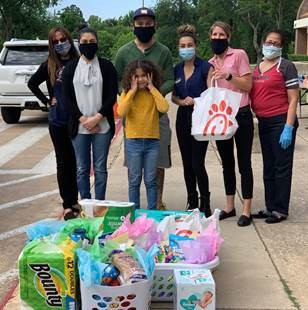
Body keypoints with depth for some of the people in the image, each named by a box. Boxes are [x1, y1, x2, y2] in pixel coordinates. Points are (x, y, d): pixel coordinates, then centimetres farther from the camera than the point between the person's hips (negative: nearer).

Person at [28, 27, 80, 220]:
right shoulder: (49, 66, 1)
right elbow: (32, 83, 12)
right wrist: (46, 101, 5)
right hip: (58, 121, 0)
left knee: (76, 161, 9)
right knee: (63, 162, 6)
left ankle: (75, 200, 23)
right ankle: (67, 205, 12)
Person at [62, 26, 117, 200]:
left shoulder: (106, 66, 3)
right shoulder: (71, 68, 7)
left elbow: (112, 96, -1)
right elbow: (67, 97, 3)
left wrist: (97, 118, -11)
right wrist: (83, 119, -8)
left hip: (102, 126, -1)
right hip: (79, 126, 1)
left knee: (100, 168, 4)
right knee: (82, 168, 5)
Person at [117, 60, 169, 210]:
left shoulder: (154, 93, 4)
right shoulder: (127, 93, 2)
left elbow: (164, 108, -16)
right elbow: (121, 112, -16)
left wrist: (152, 88, -10)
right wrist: (133, 90, -13)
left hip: (152, 141, 1)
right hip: (133, 141, -1)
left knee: (150, 181, 7)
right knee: (134, 181, 6)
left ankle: (152, 211, 15)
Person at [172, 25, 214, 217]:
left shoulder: (206, 67, -6)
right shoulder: (176, 70, 9)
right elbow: (173, 96, 13)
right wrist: (182, 101, -9)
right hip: (183, 118, 5)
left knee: (197, 164, -9)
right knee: (187, 163, 10)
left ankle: (205, 204, 8)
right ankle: (192, 203, 24)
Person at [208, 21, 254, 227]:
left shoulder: (239, 55, -4)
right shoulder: (210, 64, 11)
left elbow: (248, 85, -9)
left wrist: (228, 76, -20)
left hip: (241, 115, -5)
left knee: (244, 163, -1)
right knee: (227, 163, 13)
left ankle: (246, 210, 6)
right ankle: (230, 206, 24)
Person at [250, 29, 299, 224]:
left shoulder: (286, 67, -6)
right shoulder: (257, 68, 13)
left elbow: (293, 99, -11)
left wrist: (288, 128, -17)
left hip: (281, 122, -7)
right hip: (263, 122, 7)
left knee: (282, 167, 1)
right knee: (268, 167, 13)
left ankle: (281, 210, 9)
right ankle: (270, 207, 23)